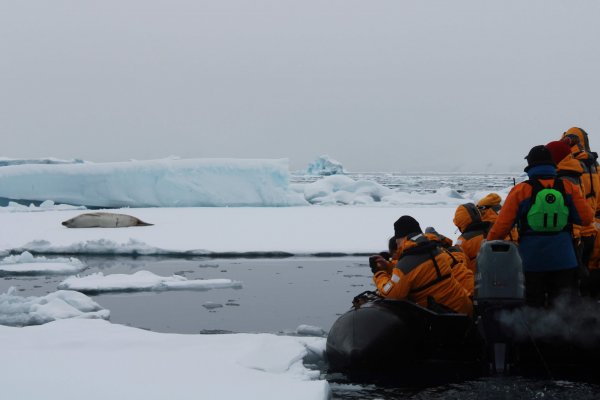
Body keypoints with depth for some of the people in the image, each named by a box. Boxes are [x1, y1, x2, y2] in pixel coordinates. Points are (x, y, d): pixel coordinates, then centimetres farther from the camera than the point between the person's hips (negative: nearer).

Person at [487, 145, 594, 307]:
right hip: (564, 261, 1)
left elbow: (502, 225, -4)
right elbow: (586, 218, 1)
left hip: (531, 262, -1)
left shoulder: (520, 190, -6)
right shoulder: (568, 187, 0)